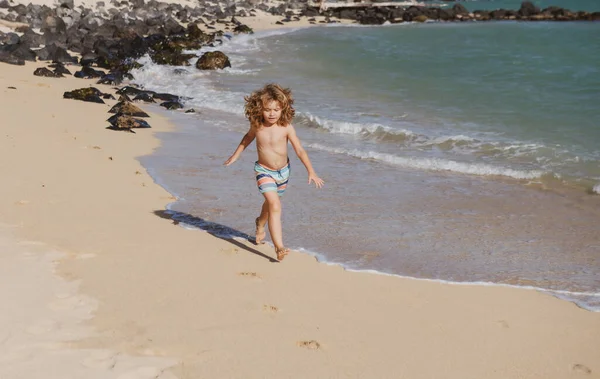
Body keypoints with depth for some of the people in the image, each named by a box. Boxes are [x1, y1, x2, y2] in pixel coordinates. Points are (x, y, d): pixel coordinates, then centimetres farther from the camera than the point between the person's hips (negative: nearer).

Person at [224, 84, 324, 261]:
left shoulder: (286, 127, -19)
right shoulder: (257, 126, -13)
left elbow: (299, 150, -17)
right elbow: (248, 137, 11)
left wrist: (311, 172, -21)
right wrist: (235, 155, 18)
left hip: (283, 171, 2)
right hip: (264, 171, -2)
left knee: (271, 202, 25)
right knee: (275, 206, -19)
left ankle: (260, 224, 57)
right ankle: (279, 247, -24)